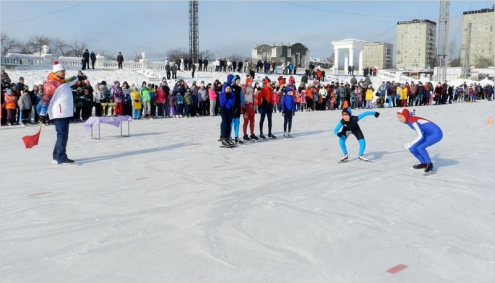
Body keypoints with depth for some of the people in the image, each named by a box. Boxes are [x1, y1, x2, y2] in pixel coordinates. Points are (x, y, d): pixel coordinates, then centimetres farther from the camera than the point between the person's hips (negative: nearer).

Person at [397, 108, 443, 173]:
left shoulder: (413, 121, -27)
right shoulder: (408, 121, -3)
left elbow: (421, 136, -28)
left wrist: (410, 144, -23)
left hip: (436, 134, -9)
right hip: (428, 134, 9)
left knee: (420, 148, -26)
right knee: (412, 149, 0)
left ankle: (429, 164, -6)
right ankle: (424, 163, 18)